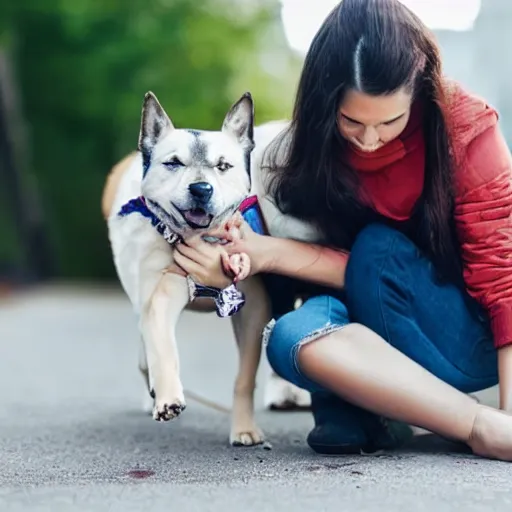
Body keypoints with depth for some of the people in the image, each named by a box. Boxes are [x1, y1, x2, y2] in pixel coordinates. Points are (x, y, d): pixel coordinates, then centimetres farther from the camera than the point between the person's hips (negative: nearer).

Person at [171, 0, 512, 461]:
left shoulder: (463, 127, -16)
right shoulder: (318, 146, -6)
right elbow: (354, 268, -11)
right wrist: (267, 252, -29)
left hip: (469, 339, -3)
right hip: (378, 328, 3)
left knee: (377, 248, -30)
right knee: (293, 339, -30)